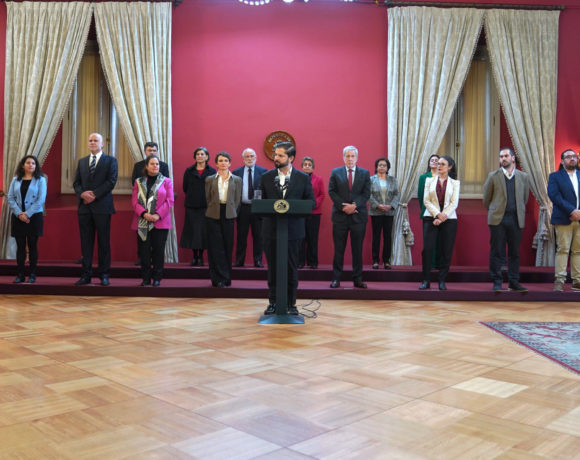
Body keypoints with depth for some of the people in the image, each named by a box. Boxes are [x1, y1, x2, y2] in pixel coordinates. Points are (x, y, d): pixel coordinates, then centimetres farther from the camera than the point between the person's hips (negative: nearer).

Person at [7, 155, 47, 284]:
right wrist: (19, 213, -10)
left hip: (34, 217, -2)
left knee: (32, 245, 2)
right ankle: (20, 274, 8)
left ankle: (32, 274, 7)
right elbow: (10, 198, 3)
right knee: (20, 246, 4)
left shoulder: (40, 180, 1)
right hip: (18, 217, 2)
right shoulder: (16, 180, 9)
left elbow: (41, 200, -7)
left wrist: (27, 214, -13)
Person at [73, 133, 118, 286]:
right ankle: (86, 274, 9)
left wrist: (94, 194, -14)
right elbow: (76, 182, 12)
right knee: (86, 241, 5)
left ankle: (104, 275, 6)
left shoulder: (110, 161, 4)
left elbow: (111, 181, -7)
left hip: (102, 206, -4)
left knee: (104, 242, 0)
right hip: (84, 206, 4)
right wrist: (82, 193, -10)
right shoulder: (82, 162, 18)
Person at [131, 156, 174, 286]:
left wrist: (158, 215, -13)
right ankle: (146, 278, 9)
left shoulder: (166, 181, 8)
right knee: (144, 251, 0)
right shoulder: (138, 182, 12)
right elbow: (134, 201, 4)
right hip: (142, 222, 1)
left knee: (158, 250, 0)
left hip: (160, 222, -1)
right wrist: (144, 214, -13)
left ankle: (157, 278, 9)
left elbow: (169, 201, 0)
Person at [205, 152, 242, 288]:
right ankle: (219, 279, 2)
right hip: (213, 216, 0)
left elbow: (237, 200, 7)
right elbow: (208, 198, 9)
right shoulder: (210, 179, 6)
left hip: (228, 216, 1)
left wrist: (230, 212, 3)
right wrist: (215, 209, 6)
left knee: (228, 247, 4)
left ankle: (226, 278, 14)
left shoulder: (236, 180, 6)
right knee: (216, 247, -2)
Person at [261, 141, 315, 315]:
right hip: (271, 229, 2)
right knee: (272, 267, 8)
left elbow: (311, 202, 3)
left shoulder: (303, 178, 2)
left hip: (293, 229, -1)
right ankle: (273, 302, 18)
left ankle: (291, 303, 15)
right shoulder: (266, 177, 7)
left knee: (291, 267, 4)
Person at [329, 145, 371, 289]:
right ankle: (336, 278, 8)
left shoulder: (365, 173, 7)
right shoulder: (335, 172, 7)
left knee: (357, 249, 5)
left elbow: (366, 193, 1)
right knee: (339, 249, 2)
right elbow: (332, 192, 1)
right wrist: (343, 207, -11)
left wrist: (354, 205, -14)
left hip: (358, 216, 1)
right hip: (340, 216, 0)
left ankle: (358, 279, 11)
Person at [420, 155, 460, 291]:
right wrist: (437, 214, -11)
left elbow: (454, 203, 0)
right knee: (427, 249, -7)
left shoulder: (455, 183, 8)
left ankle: (442, 281, 7)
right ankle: (425, 280, 1)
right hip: (430, 218, 0)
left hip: (449, 219, 0)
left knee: (446, 251, -1)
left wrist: (442, 217, -11)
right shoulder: (429, 180, 11)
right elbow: (426, 200, 3)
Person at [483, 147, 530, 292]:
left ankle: (514, 282, 13)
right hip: (498, 219, -2)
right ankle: (497, 282, 6)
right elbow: (486, 198, 9)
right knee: (497, 252, -1)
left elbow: (525, 198, 17)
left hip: (516, 219, 2)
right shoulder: (493, 176, 3)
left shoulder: (523, 177, 9)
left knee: (515, 252, 4)